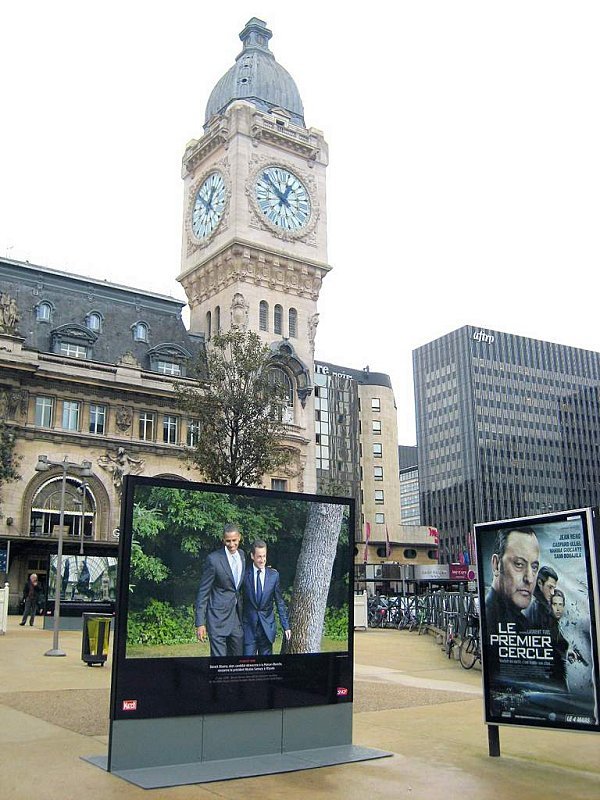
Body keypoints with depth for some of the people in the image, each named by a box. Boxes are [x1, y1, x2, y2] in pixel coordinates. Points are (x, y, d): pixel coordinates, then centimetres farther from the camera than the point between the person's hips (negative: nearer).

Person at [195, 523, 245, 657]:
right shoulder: (214, 559, -13)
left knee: (239, 654, 11)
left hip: (237, 617, 6)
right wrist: (200, 623, -12)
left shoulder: (242, 555, 6)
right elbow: (203, 592, -10)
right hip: (218, 618, -6)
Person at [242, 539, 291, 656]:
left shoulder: (274, 575, 1)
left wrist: (286, 626, 2)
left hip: (267, 627, 1)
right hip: (249, 627, -1)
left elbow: (280, 602, 4)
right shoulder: (245, 575, -3)